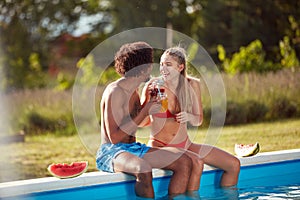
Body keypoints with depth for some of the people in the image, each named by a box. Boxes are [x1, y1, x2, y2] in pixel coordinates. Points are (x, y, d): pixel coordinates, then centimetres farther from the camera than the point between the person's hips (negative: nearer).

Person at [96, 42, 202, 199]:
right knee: (143, 170, -40)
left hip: (133, 149, 9)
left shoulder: (134, 91, 13)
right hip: (111, 152, -9)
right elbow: (114, 137, -20)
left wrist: (148, 102, 12)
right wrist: (144, 113, -16)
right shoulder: (115, 92, -15)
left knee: (185, 161, -5)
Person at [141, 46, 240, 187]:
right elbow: (142, 122, -7)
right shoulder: (153, 86, -9)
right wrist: (148, 100, -22)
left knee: (233, 164, -4)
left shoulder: (192, 85, 1)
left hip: (185, 145, 5)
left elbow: (198, 120, 9)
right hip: (158, 146, -4)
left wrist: (189, 117, -14)